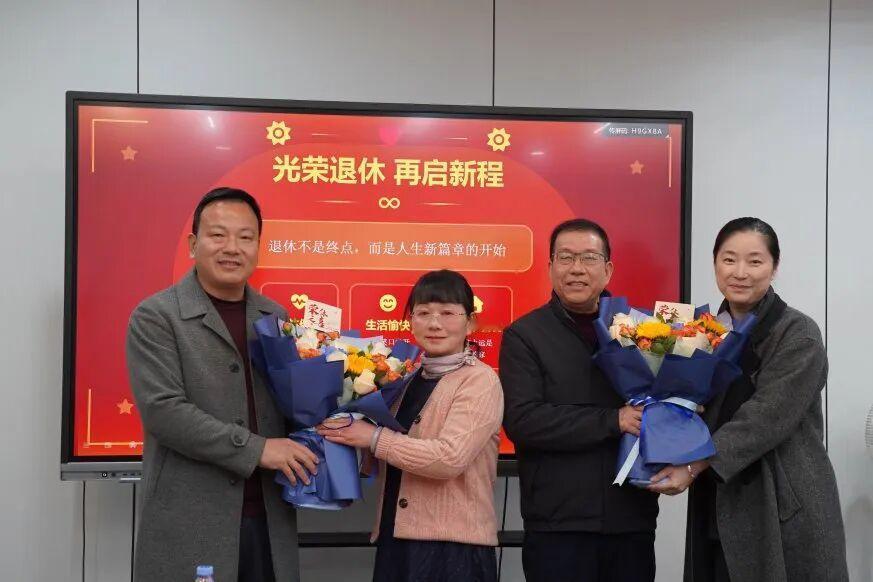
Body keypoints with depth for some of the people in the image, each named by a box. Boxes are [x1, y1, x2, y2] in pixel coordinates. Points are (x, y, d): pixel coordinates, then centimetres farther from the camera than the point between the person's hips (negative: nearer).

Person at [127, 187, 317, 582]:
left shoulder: (276, 318, 11)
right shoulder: (156, 317, -5)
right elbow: (162, 409, -15)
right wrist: (255, 449, -16)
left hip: (269, 520, 5)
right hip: (188, 528, -4)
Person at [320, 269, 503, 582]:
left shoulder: (480, 381, -10)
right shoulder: (408, 379, 11)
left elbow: (450, 458, -22)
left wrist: (373, 438, -17)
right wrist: (353, 428, 0)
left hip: (455, 547, -6)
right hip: (395, 541, 6)